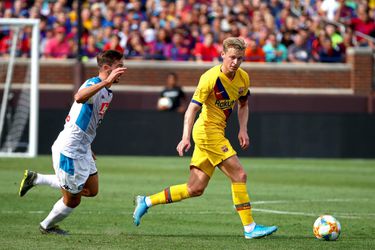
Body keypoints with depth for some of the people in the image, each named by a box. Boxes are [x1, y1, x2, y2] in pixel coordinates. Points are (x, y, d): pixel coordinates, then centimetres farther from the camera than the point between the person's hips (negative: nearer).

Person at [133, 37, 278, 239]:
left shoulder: (243, 78, 4)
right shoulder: (211, 78, -18)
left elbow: (243, 105, 21)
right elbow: (192, 109, -20)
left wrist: (243, 129, 6)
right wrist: (186, 137, -30)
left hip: (216, 133, 8)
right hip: (208, 130, -8)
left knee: (195, 188, 9)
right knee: (239, 175, -13)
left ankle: (146, 202, 18)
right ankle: (250, 228, -8)